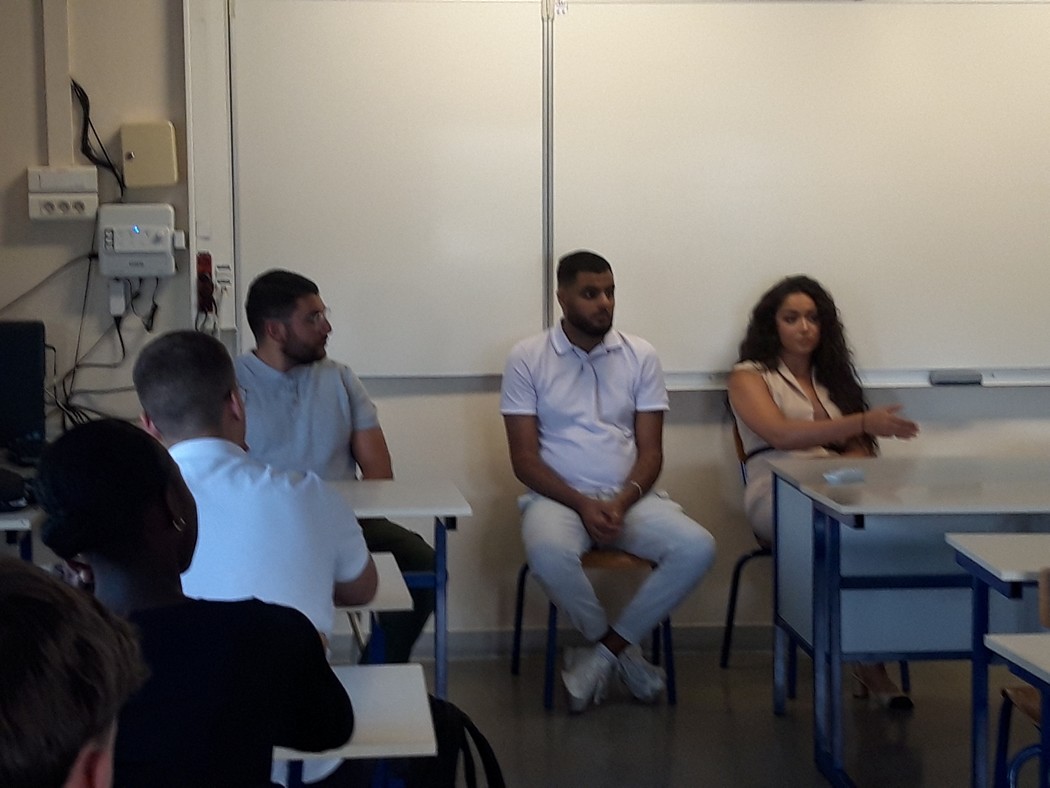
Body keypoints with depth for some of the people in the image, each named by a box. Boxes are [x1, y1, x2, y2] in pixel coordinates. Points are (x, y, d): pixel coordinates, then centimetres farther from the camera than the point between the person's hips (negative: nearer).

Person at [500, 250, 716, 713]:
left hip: (629, 496, 3)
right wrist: (582, 505, -17)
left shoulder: (640, 356, 7)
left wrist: (623, 501, -16)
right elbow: (524, 458, -3)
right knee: (548, 552, -37)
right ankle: (621, 652, -10)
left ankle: (604, 651, -10)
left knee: (697, 549, -25)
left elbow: (650, 450, 4)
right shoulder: (527, 358, 0)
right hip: (558, 496, -2)